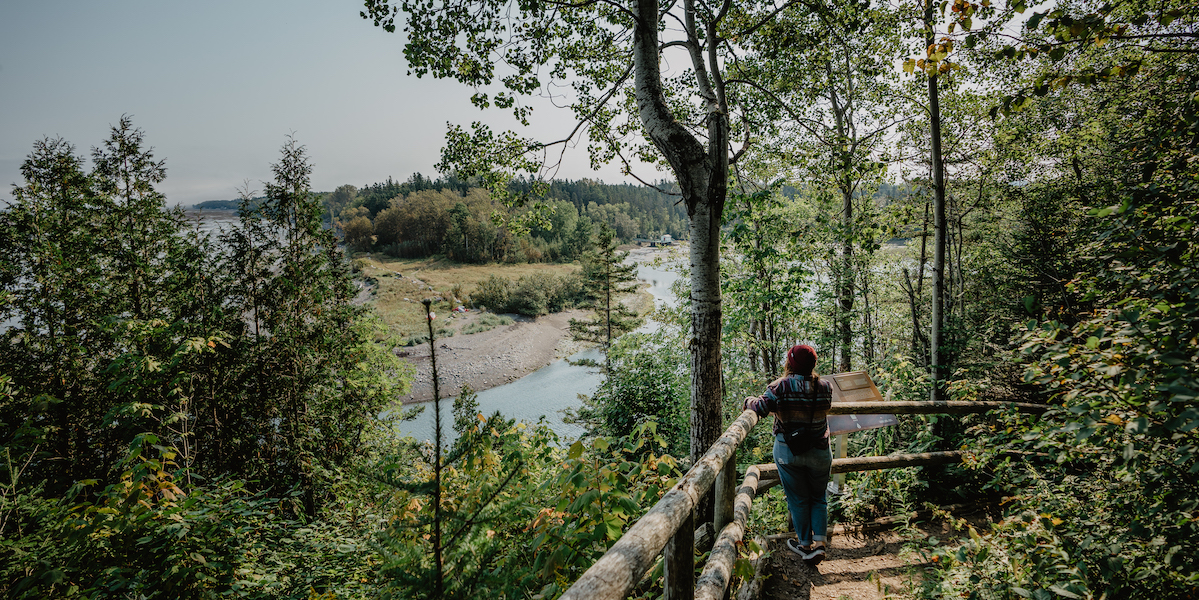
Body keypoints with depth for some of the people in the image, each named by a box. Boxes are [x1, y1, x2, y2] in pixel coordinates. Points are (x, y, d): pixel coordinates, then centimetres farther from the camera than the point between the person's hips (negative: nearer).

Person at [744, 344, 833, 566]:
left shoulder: (779, 387, -16)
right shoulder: (825, 387, -7)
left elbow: (762, 408, -17)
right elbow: (825, 407, 8)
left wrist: (750, 401, 4)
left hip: (787, 452, -1)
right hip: (819, 452, 2)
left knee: (797, 499, 12)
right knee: (819, 498, 17)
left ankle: (805, 544, 20)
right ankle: (819, 542, 6)